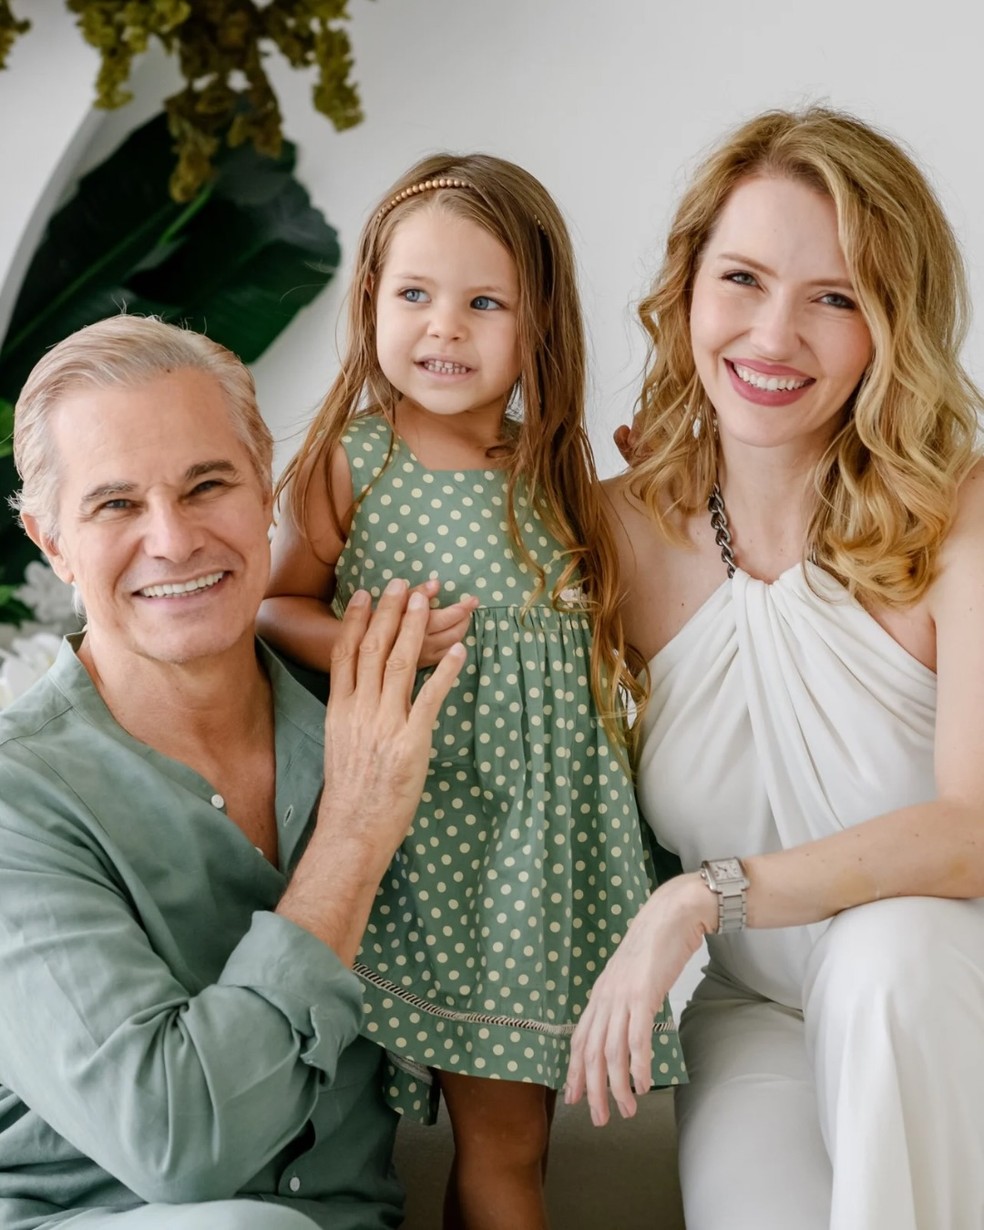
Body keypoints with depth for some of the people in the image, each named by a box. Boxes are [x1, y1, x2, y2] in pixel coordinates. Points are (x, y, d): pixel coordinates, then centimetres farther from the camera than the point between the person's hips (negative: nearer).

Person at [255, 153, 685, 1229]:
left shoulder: (553, 469, 8)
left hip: (556, 819, 4)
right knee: (499, 1134, 0)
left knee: (525, 1109, 11)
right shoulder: (349, 460, -4)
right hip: (436, 825, -4)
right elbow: (270, 607, -2)